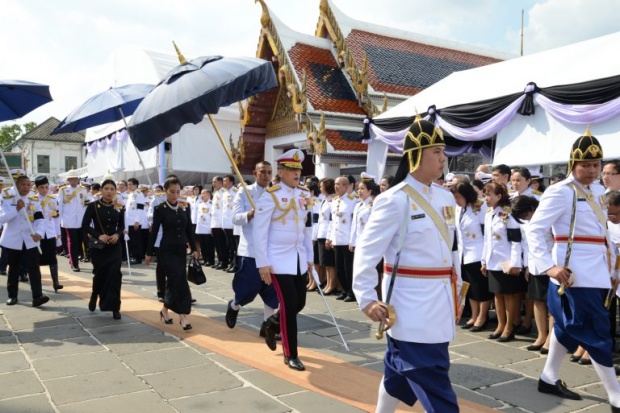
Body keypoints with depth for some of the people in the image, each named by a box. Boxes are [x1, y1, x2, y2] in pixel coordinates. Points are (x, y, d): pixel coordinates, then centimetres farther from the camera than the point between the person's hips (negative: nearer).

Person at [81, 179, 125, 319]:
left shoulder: (119, 208, 1)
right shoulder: (93, 206, -6)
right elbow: (85, 225, -5)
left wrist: (117, 235, -11)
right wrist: (98, 235, -19)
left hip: (115, 246, 1)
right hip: (98, 246, -1)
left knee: (115, 274, -8)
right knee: (99, 273, 8)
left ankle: (115, 307, 0)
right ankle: (94, 296, 41)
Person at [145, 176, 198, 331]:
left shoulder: (185, 207, 5)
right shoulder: (160, 209, -7)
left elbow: (189, 229, 9)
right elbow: (154, 231, -4)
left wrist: (194, 249, 6)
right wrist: (149, 253, -1)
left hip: (181, 250, 5)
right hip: (166, 251, -5)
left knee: (174, 281, 9)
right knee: (179, 281, -11)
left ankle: (165, 310, 29)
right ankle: (183, 316, -7)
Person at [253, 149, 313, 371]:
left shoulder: (305, 194, 7)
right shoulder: (270, 196, -12)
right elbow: (259, 231, -12)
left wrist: (309, 257, 14)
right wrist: (262, 263, -14)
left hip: (299, 259, 7)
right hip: (279, 260, -6)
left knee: (299, 303, 11)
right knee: (290, 305, -5)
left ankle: (272, 324, 41)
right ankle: (290, 355, 11)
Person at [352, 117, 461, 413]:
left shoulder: (446, 197, 8)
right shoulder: (395, 200, -14)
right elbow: (367, 250, -15)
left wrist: (457, 289, 17)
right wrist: (367, 298, -19)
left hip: (439, 303, 7)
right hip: (412, 306, -7)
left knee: (400, 371, 20)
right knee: (435, 387, -2)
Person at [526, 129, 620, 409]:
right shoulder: (560, 192, -13)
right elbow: (534, 229, -18)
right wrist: (549, 266, -25)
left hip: (596, 274, 9)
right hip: (575, 275, -8)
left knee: (569, 326, 16)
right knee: (597, 334, -3)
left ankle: (549, 379, 30)